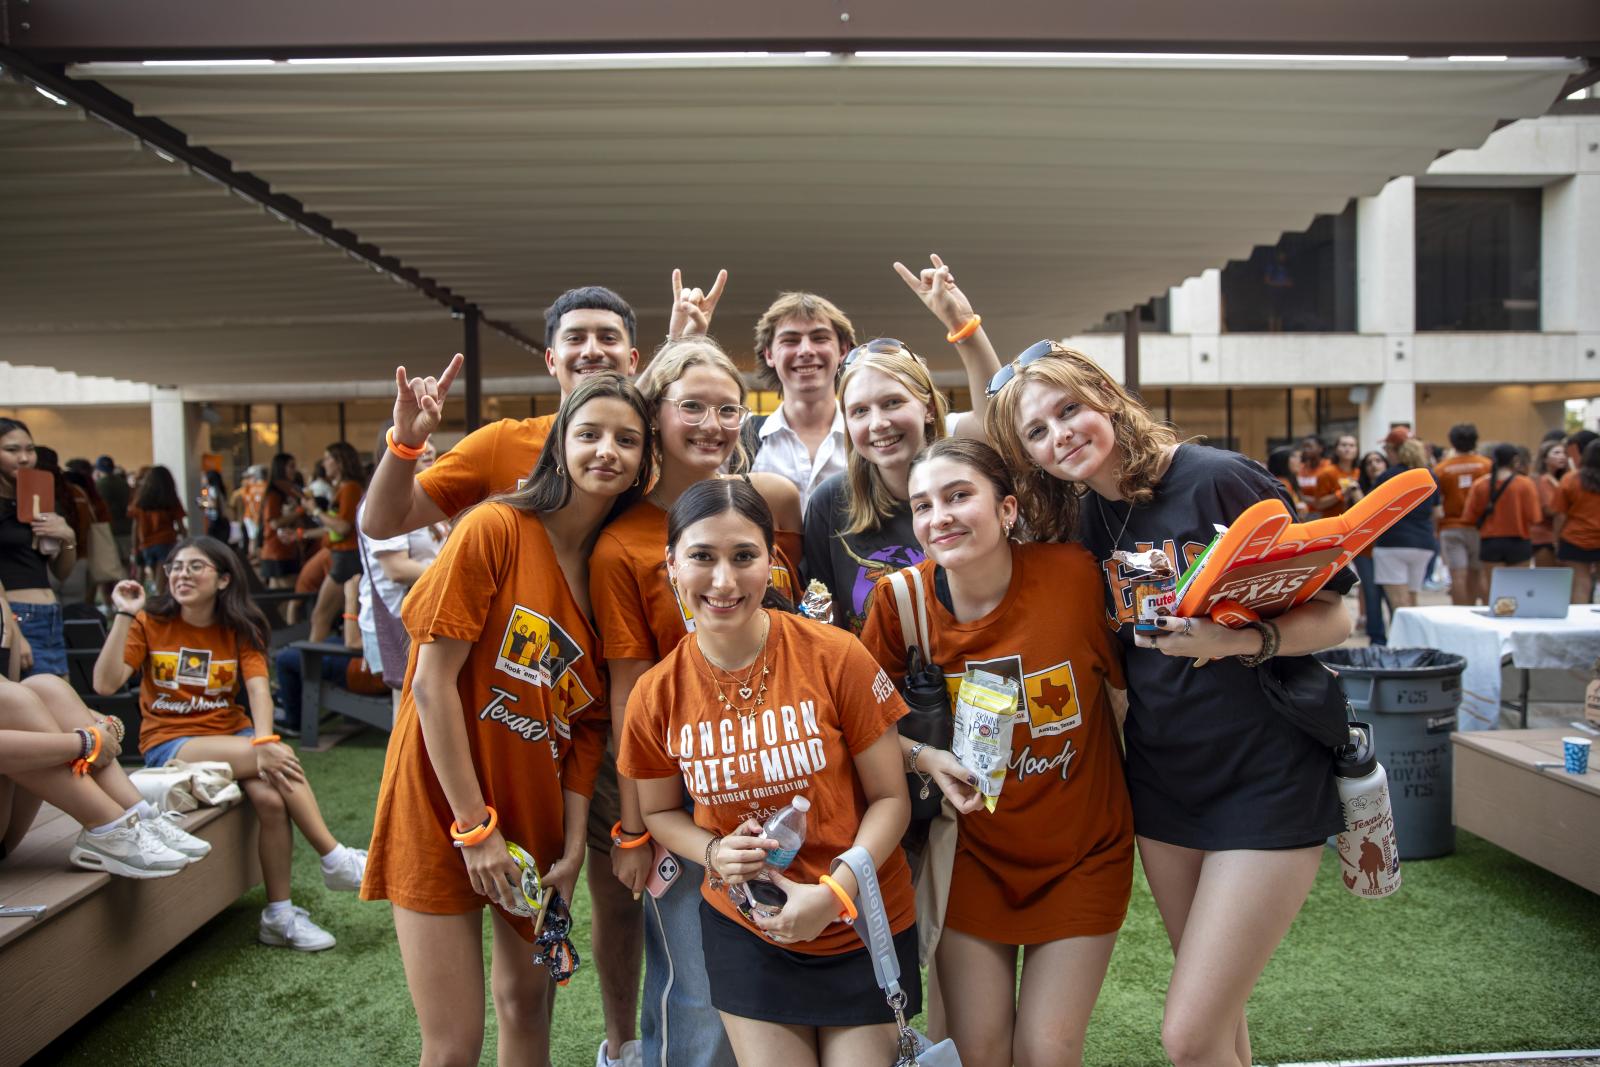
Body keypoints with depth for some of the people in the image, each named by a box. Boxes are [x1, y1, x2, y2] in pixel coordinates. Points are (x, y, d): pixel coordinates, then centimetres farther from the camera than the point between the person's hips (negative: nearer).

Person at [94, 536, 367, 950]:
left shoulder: (240, 630, 5)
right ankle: (335, 860, -17)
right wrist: (124, 616, -17)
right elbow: (105, 683, -12)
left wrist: (264, 740, -28)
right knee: (282, 758, -28)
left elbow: (259, 689, -11)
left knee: (271, 797, -28)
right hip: (170, 742, -3)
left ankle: (279, 915, -14)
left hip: (232, 733, 3)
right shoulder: (151, 623, 1)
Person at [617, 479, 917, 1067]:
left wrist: (834, 892, -21)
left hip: (865, 928, -1)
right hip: (743, 929, 2)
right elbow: (659, 811, 7)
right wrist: (714, 853, -12)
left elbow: (891, 798, -9)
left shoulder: (835, 658, -17)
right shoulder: (655, 696, -10)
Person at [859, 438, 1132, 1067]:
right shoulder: (903, 599, -15)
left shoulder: (1075, 573, -20)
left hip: (1083, 850, -1)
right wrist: (924, 758, -20)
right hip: (974, 851, 1)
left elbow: (1125, 685, -5)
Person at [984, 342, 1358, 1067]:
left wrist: (1242, 641, -29)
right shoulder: (1078, 522, 2)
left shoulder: (1220, 479, -15)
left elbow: (1331, 617, -10)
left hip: (1268, 781, -5)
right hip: (1160, 781, 5)